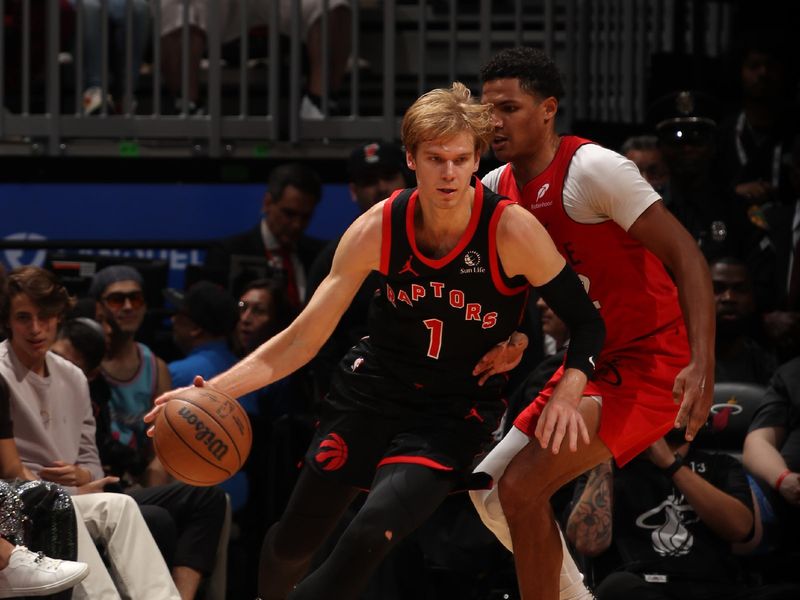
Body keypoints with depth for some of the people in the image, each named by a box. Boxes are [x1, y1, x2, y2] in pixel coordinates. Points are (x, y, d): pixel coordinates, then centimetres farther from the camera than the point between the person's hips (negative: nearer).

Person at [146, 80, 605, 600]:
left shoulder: (511, 231, -21)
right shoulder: (379, 229, -13)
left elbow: (587, 323, -13)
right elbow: (304, 338, -7)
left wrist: (566, 397, -32)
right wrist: (216, 389, -19)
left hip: (455, 411, -3)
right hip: (373, 387, 3)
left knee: (371, 535, -26)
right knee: (294, 539, 8)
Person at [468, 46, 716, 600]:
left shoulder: (593, 168, -19)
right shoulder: (497, 188, 6)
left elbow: (685, 255, -23)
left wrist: (703, 365, -34)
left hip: (652, 361, -9)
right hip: (592, 363, 9)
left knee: (522, 485, -19)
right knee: (490, 492, 10)